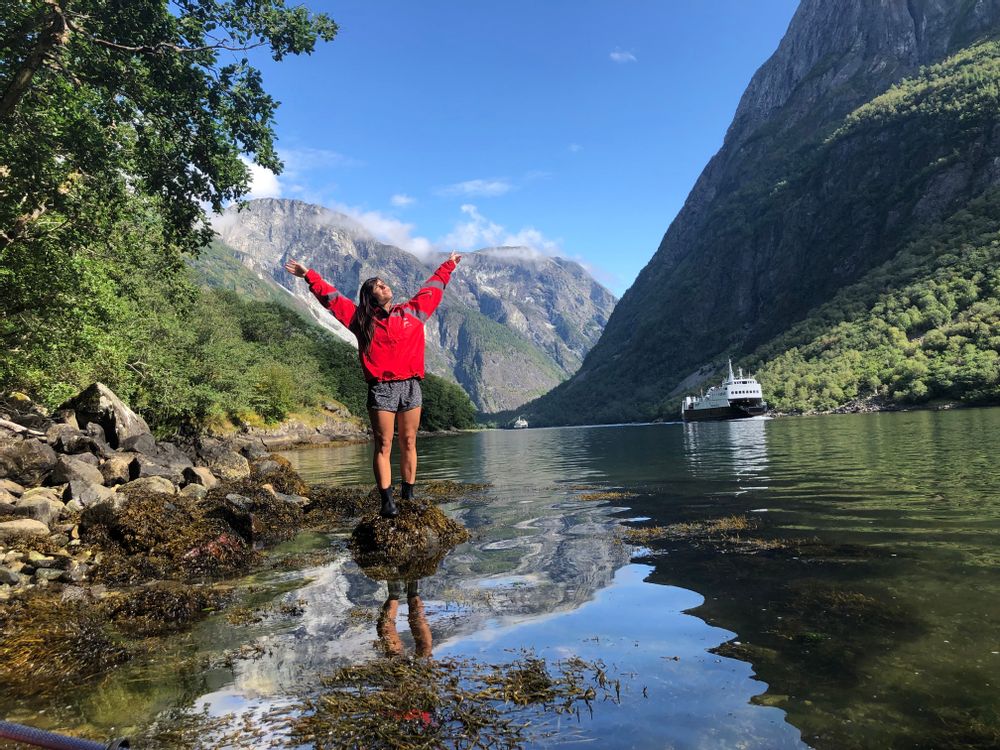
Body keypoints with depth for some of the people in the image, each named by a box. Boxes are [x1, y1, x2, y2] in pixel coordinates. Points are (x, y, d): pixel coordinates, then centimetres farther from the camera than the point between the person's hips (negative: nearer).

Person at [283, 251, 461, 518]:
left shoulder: (412, 312, 13)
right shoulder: (361, 319, 8)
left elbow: (431, 289, 26)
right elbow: (331, 297, 12)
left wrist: (448, 267, 36)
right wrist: (309, 276, 10)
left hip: (411, 386, 2)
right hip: (381, 389, -2)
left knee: (408, 443, 6)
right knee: (383, 446, -2)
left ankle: (409, 495, 15)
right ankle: (387, 501, -1)